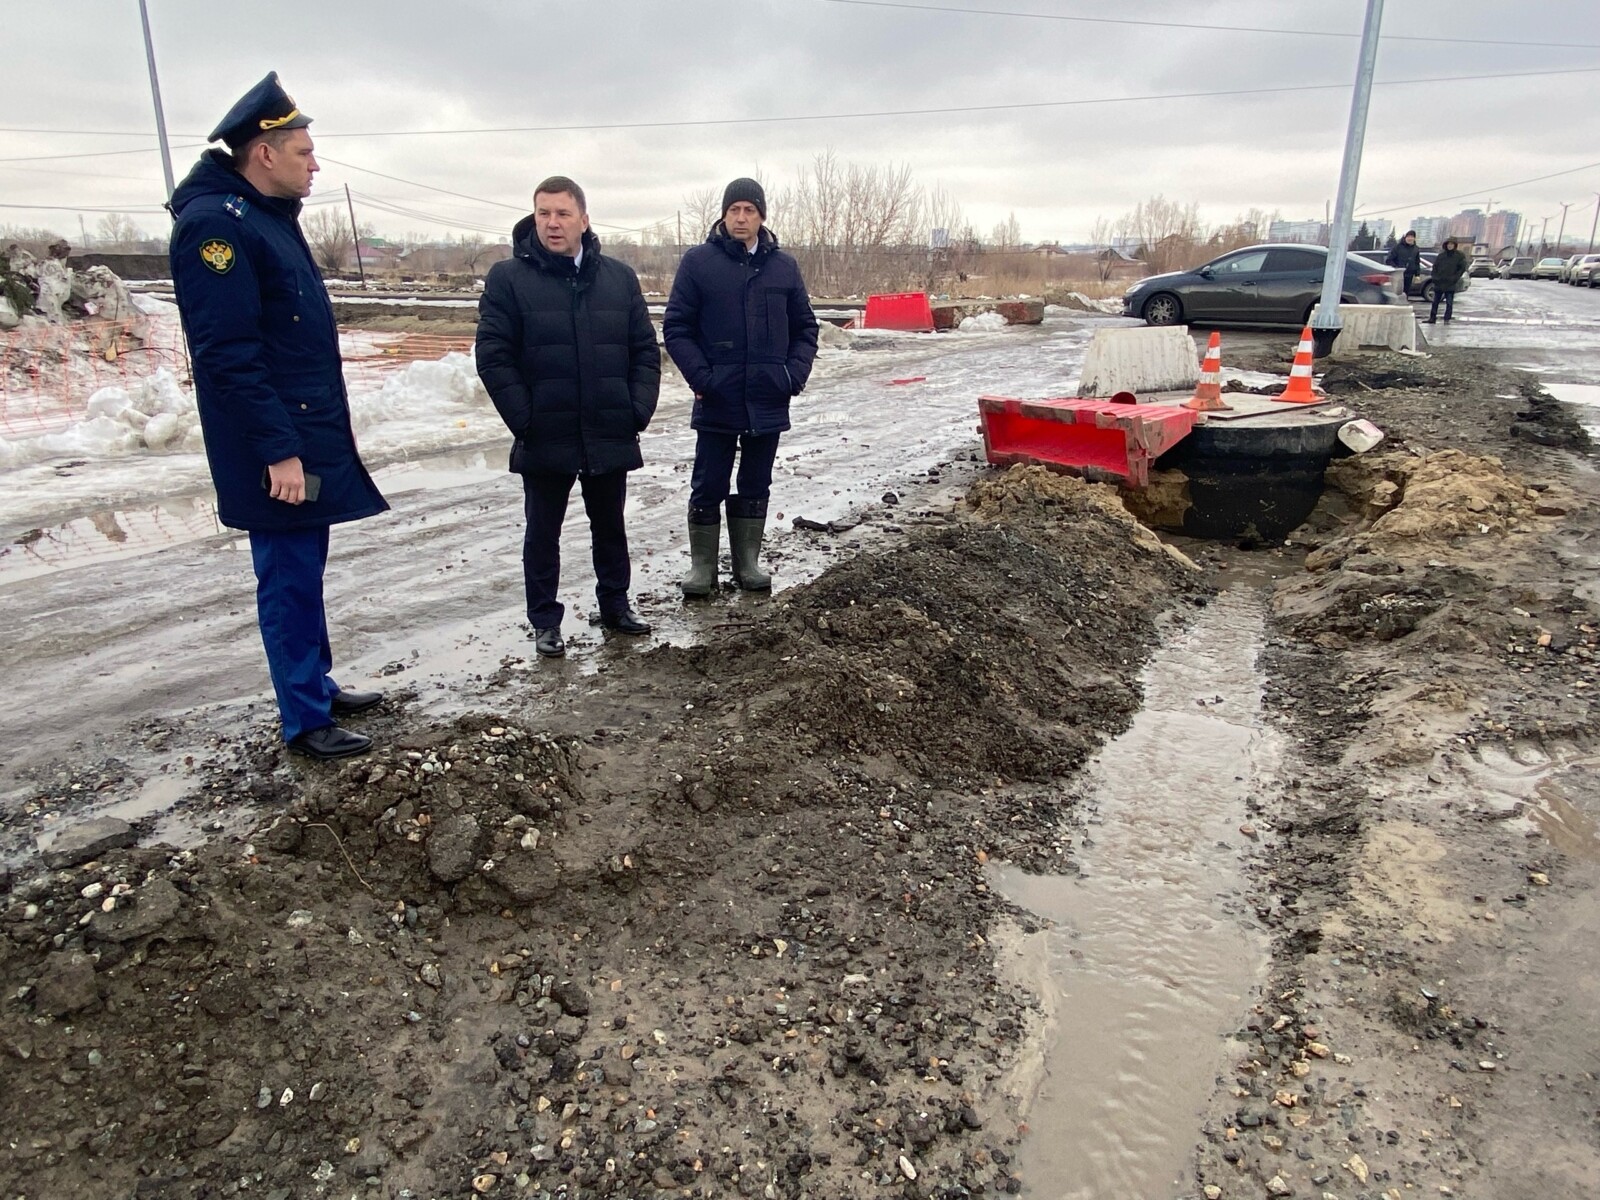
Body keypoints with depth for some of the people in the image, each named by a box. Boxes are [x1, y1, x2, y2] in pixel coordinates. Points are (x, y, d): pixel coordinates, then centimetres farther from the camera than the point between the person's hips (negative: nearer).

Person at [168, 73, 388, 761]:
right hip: (277, 449, -9)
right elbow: (227, 355, -22)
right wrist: (278, 451, -24)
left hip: (311, 436, 9)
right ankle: (305, 719, 10)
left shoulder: (271, 216, 15)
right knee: (289, 578, -1)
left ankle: (318, 685, 30)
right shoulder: (214, 224, -15)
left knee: (305, 569, 17)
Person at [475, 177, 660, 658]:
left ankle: (615, 604, 33)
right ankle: (544, 620, 21)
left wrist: (639, 409, -4)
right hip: (545, 438, -2)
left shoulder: (619, 277, 5)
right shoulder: (508, 277, -4)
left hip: (611, 436, 3)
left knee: (610, 526, 16)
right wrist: (524, 419, -13)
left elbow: (645, 349, 6)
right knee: (543, 532, 8)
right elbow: (493, 356, -7)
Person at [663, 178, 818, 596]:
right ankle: (702, 565, 16)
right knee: (708, 486, 3)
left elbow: (805, 327, 12)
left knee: (756, 486, 12)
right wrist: (699, 376, -13)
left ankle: (747, 561, 25)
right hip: (717, 400, -3)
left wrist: (796, 373, -3)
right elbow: (676, 326, -2)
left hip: (769, 401, 3)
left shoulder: (784, 265, 7)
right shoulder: (699, 261, -1)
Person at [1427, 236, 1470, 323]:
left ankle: (1447, 319, 1)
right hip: (1439, 283, 3)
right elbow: (1435, 266, 11)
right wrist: (1435, 277, 0)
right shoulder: (1441, 255, 6)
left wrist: (1455, 278, -8)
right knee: (1435, 301, 6)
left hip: (1451, 284, -3)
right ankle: (1432, 318, 12)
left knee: (1449, 303, -2)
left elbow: (1462, 268, 1)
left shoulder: (1459, 256, 0)